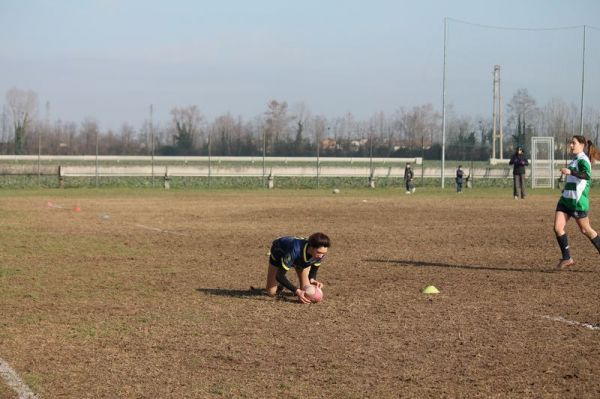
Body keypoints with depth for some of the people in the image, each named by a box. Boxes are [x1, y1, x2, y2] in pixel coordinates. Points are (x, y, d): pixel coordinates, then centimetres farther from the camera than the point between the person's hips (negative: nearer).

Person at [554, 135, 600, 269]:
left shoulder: (583, 160, -14)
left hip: (578, 201, -8)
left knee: (585, 230, 6)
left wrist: (571, 172, -45)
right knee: (557, 227, -5)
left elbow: (587, 175, -33)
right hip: (566, 199, 8)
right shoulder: (576, 159, 15)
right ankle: (567, 259, 1)